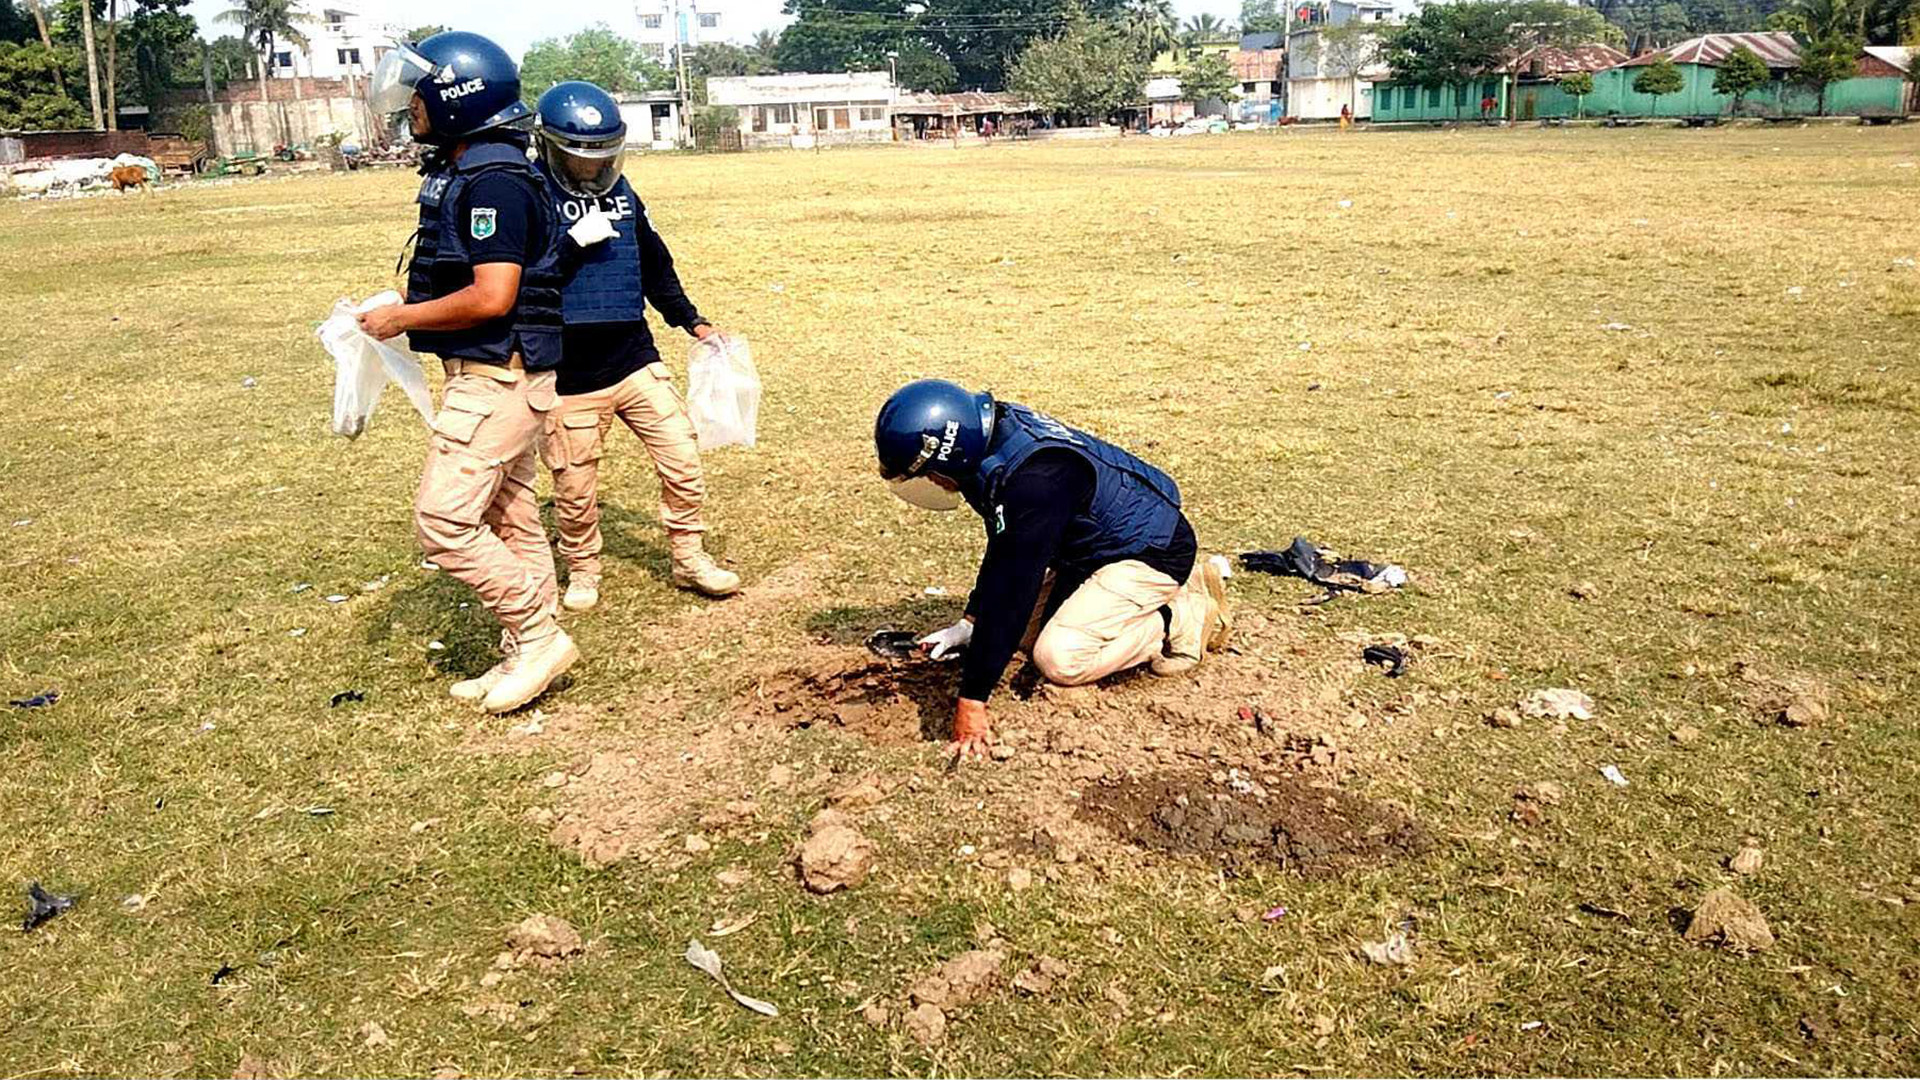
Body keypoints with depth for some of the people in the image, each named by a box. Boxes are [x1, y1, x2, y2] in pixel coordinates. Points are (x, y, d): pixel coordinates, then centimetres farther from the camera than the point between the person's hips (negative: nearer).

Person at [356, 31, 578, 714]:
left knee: (443, 520, -7)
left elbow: (491, 298, -25)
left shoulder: (493, 183, -18)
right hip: (491, 375, 10)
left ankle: (539, 637, 3)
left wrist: (401, 318, -14)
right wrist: (406, 313, 7)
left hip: (497, 378, -10)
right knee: (510, 521, 14)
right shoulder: (464, 175, 13)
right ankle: (527, 657, 23)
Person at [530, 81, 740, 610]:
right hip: (570, 377, -4)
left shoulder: (620, 193, 9)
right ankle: (582, 571, 30)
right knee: (576, 488, 8)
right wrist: (574, 243, -25)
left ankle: (689, 558, 19)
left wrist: (694, 322, 15)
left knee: (682, 459, 1)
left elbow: (655, 265, 20)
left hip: (635, 360, 4)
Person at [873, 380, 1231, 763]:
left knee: (1059, 658, -19)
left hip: (1155, 550, -10)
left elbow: (1012, 591, -35)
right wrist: (970, 622, 6)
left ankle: (1186, 616, -2)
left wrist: (972, 700, -33)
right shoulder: (996, 437, -5)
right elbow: (1003, 552, 10)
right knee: (1026, 632, 11)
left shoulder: (1034, 479, -36)